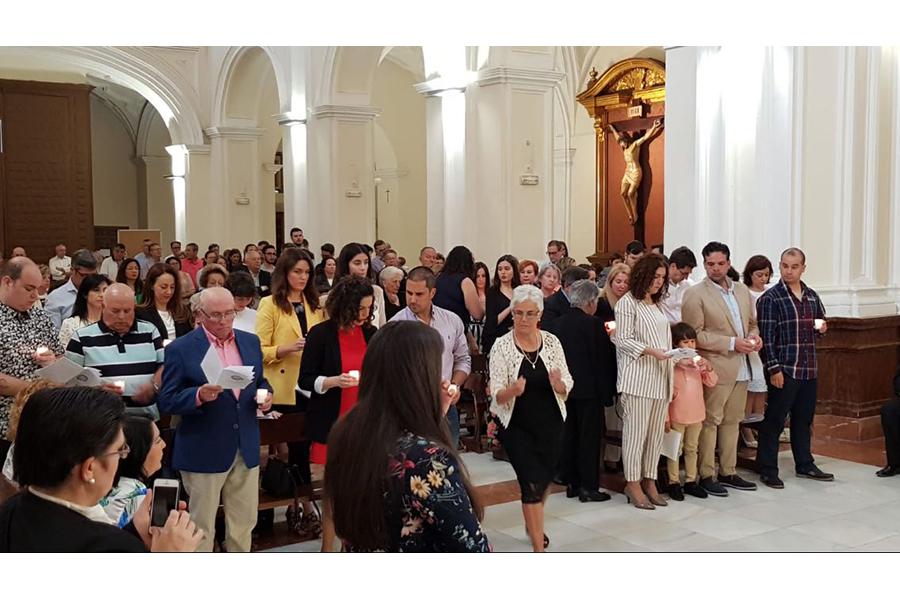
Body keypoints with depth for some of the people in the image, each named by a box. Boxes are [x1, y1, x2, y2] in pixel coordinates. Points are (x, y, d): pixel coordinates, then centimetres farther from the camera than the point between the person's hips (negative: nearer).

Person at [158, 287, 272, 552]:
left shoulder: (250, 341, 7)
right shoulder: (180, 349, -9)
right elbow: (167, 401, -10)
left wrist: (265, 394, -4)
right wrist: (200, 395, -27)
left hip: (246, 448, 5)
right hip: (204, 451, -5)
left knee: (245, 521, 14)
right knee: (201, 527, 6)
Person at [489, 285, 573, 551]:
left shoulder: (551, 341, -4)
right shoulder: (502, 346, -12)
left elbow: (566, 388, 0)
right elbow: (496, 395, -13)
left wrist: (558, 385, -24)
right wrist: (512, 390, -34)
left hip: (550, 424, 4)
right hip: (517, 426, -3)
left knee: (545, 478, 18)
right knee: (532, 483, -9)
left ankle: (533, 523, 47)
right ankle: (539, 548, 2)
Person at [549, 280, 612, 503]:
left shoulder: (557, 323, 3)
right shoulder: (593, 324, -14)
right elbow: (603, 357, -13)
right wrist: (603, 386, -3)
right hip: (588, 388, -6)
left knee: (569, 435, 12)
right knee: (589, 436, 1)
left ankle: (571, 484, 18)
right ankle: (588, 486, 4)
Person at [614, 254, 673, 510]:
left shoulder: (657, 305, 19)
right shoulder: (627, 302, -3)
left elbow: (665, 338, 19)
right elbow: (624, 340, -8)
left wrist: (671, 359, 8)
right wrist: (652, 352, -16)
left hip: (660, 376, 7)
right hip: (637, 376, -7)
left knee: (656, 431, 7)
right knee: (636, 430, -5)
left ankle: (649, 481, 15)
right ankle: (633, 484, 4)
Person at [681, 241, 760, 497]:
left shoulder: (741, 290, 13)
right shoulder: (695, 294, -8)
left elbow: (751, 322, 23)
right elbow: (694, 335, -13)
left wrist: (754, 336, -1)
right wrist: (732, 343, -17)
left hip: (741, 368, 7)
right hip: (715, 368, -7)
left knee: (732, 420, 13)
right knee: (710, 421, -2)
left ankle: (728, 472, 23)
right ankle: (706, 476, 7)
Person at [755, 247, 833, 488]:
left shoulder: (811, 296, 11)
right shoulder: (770, 298, -8)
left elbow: (821, 320, 26)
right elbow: (766, 336, -12)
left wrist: (822, 327, 2)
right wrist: (773, 368, -17)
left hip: (809, 369, 6)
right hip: (784, 369, -6)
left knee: (804, 419, 16)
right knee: (774, 420, -1)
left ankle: (804, 464, 28)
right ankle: (767, 469, 7)